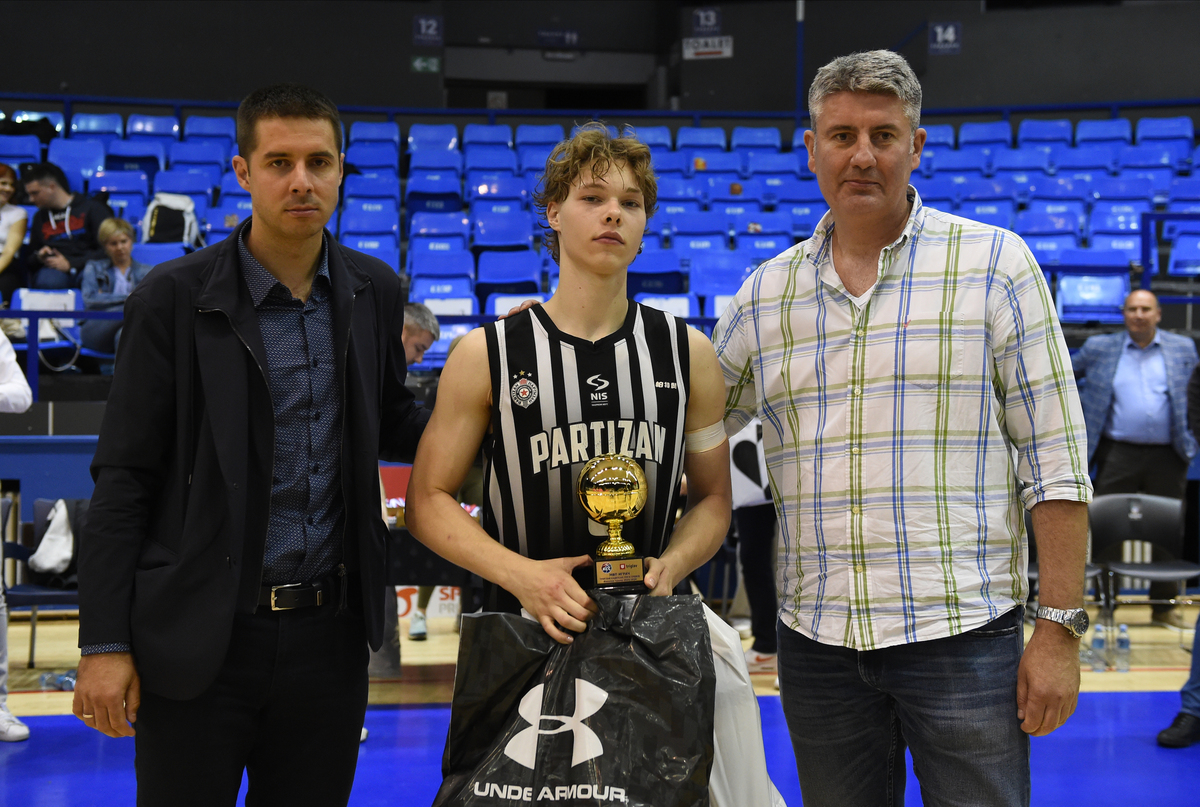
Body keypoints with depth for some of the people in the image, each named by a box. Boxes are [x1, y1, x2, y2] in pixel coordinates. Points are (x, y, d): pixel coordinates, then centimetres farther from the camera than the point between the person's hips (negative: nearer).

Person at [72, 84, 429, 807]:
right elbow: (123, 478, -6)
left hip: (329, 631, 4)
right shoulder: (175, 297, -7)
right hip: (200, 636, -3)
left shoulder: (376, 291, 5)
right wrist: (104, 643, -9)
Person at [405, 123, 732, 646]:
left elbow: (712, 498, 13)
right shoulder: (485, 356, 0)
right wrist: (522, 574, -12)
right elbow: (427, 500, 2)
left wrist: (670, 567, -6)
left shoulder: (689, 353, 7)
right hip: (522, 623, -1)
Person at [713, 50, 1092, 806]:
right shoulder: (765, 293, 8)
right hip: (817, 642, 3)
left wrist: (1061, 628, -8)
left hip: (963, 635, -3)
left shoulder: (994, 264, -1)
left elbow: (1054, 463, -4)